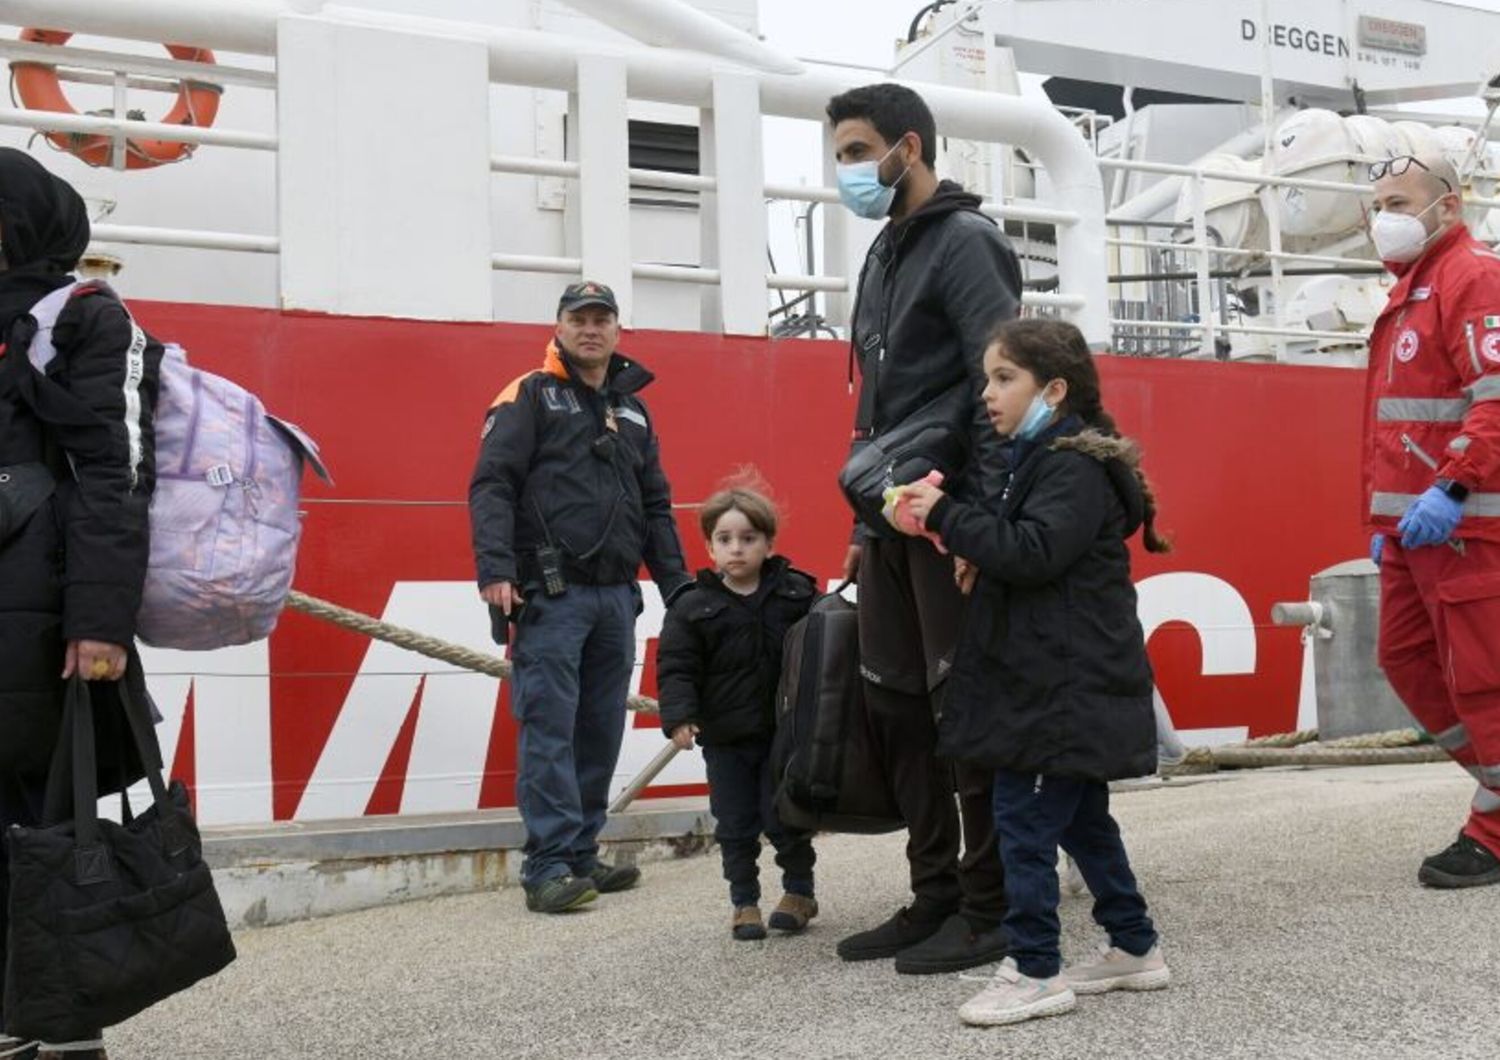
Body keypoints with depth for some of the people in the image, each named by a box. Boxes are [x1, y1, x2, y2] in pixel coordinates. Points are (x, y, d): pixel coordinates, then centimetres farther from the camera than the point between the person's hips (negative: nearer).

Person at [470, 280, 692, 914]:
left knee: (601, 731, 9)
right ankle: (548, 868, -4)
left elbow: (656, 505, 21)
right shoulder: (530, 396, 1)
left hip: (616, 597, 6)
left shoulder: (632, 409, 19)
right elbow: (491, 485, -9)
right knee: (549, 729, -7)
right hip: (550, 595, -6)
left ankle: (581, 856, 19)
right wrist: (495, 569, -21)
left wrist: (677, 586, 13)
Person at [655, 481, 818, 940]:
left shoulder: (797, 593, -1)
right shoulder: (692, 607, -3)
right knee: (735, 824, 8)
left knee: (784, 817, 4)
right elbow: (675, 667, -6)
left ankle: (800, 891, 25)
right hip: (724, 738, 1)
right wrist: (679, 716, -19)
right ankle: (744, 902, 23)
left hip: (785, 731, 0)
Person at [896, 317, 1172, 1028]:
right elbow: (1013, 541, 21)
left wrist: (947, 516, -22)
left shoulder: (1075, 466, -15)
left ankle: (1035, 973, 3)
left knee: (1024, 818, -6)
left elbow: (1034, 552, -26)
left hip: (1067, 688, -10)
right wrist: (955, 525, 4)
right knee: (1081, 817, 17)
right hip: (1061, 682, 10)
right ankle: (1135, 948, 28)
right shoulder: (1039, 459, 15)